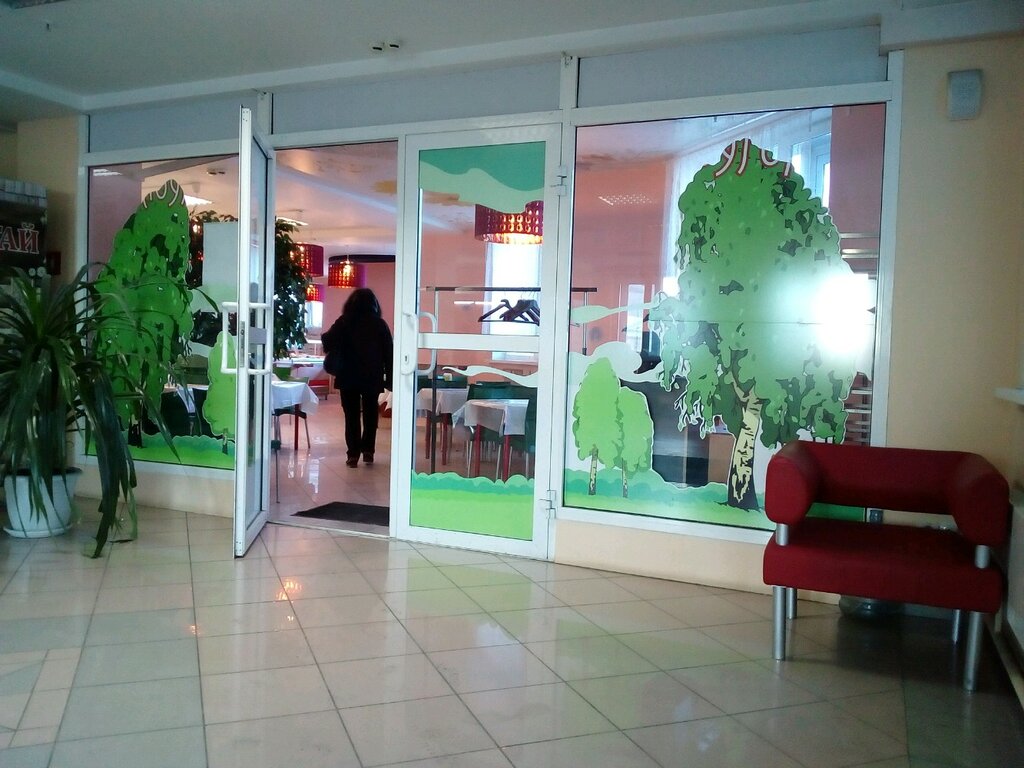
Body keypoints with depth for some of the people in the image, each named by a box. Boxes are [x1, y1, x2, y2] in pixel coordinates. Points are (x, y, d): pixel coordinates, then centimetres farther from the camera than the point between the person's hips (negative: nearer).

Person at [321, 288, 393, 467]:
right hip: (372, 377, 1)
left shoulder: (344, 322, -4)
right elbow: (388, 352, -1)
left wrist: (324, 337, 22)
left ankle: (353, 454, 0)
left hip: (348, 376, -1)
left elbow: (328, 343, -1)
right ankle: (368, 450, 13)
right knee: (370, 413, 14)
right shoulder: (380, 324, -1)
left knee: (352, 415, 4)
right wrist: (389, 378, 4)